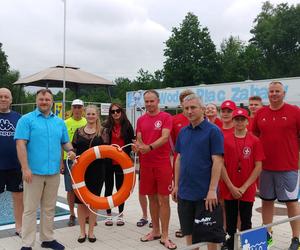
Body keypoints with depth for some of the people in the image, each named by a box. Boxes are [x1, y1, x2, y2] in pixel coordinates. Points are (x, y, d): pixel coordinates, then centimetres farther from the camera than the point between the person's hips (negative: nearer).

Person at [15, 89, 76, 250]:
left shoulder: (59, 122, 12)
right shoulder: (26, 119, -3)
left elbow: (65, 142, 19)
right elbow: (21, 144, -10)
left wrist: (70, 150, -4)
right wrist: (25, 168, -18)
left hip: (53, 172, 5)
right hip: (34, 172, -5)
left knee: (49, 208, 14)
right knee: (30, 209, 1)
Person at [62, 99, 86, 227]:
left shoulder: (87, 123, 4)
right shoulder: (66, 123, 0)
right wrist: (61, 162, -5)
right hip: (69, 159, -1)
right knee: (70, 189, 6)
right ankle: (72, 215, 20)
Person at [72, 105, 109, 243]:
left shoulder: (103, 131, 3)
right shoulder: (79, 131, 8)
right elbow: (73, 148, 10)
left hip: (97, 170, -1)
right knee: (80, 201, 4)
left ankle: (91, 231, 20)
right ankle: (82, 231, 18)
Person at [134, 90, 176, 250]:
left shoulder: (166, 117, -4)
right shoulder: (141, 120, 10)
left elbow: (165, 137, -16)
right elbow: (138, 140, 9)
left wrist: (149, 147, -29)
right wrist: (139, 146, -14)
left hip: (163, 163, -4)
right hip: (146, 163, 4)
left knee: (163, 199, -1)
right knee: (152, 198, 12)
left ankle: (164, 236, 7)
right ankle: (155, 231, 26)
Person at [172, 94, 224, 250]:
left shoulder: (213, 131, -9)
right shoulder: (183, 132, 9)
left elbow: (217, 162, -14)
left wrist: (212, 190, -19)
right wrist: (176, 185, 11)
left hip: (205, 193, -5)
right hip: (184, 192, 6)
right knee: (189, 232, 15)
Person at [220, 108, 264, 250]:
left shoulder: (255, 141, -4)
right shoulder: (225, 140, -2)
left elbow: (258, 167, -5)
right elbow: (221, 165, -3)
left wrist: (244, 187, -10)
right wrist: (231, 187, -9)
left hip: (247, 190, -1)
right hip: (229, 189, 1)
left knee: (246, 222, 9)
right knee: (231, 221, 13)